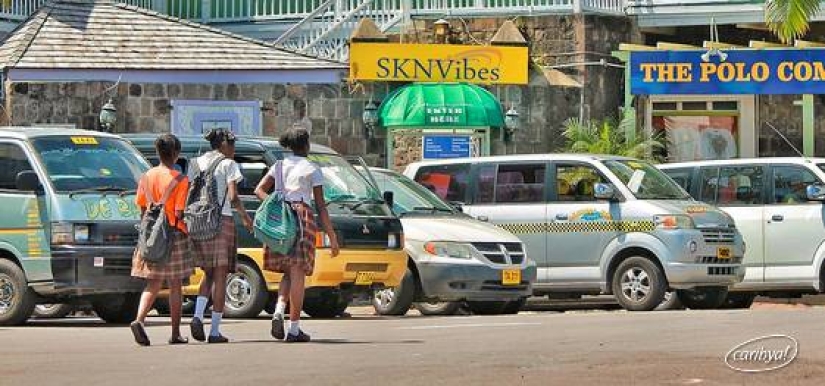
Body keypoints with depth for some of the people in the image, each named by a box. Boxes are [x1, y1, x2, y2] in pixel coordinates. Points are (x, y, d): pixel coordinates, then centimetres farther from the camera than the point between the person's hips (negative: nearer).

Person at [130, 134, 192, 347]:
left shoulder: (147, 177, 4)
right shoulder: (180, 180, -11)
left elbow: (142, 209, 9)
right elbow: (179, 213, -15)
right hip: (174, 234, -4)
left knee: (152, 284, 9)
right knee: (175, 286, 6)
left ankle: (139, 320, -15)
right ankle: (176, 333, 11)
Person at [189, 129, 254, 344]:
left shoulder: (197, 163, 11)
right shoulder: (228, 165, -2)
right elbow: (233, 197, -11)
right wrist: (245, 217, 4)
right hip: (222, 219, -5)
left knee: (209, 274, 16)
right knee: (220, 276, 1)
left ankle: (197, 316, -8)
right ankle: (215, 330, -1)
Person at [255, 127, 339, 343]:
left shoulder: (279, 167, 15)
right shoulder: (312, 170, 2)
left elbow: (259, 190, 3)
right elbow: (321, 207, -2)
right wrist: (332, 237, 0)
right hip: (302, 218, -4)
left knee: (288, 272, 16)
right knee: (297, 273, -2)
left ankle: (279, 310, -10)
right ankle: (294, 329, -2)